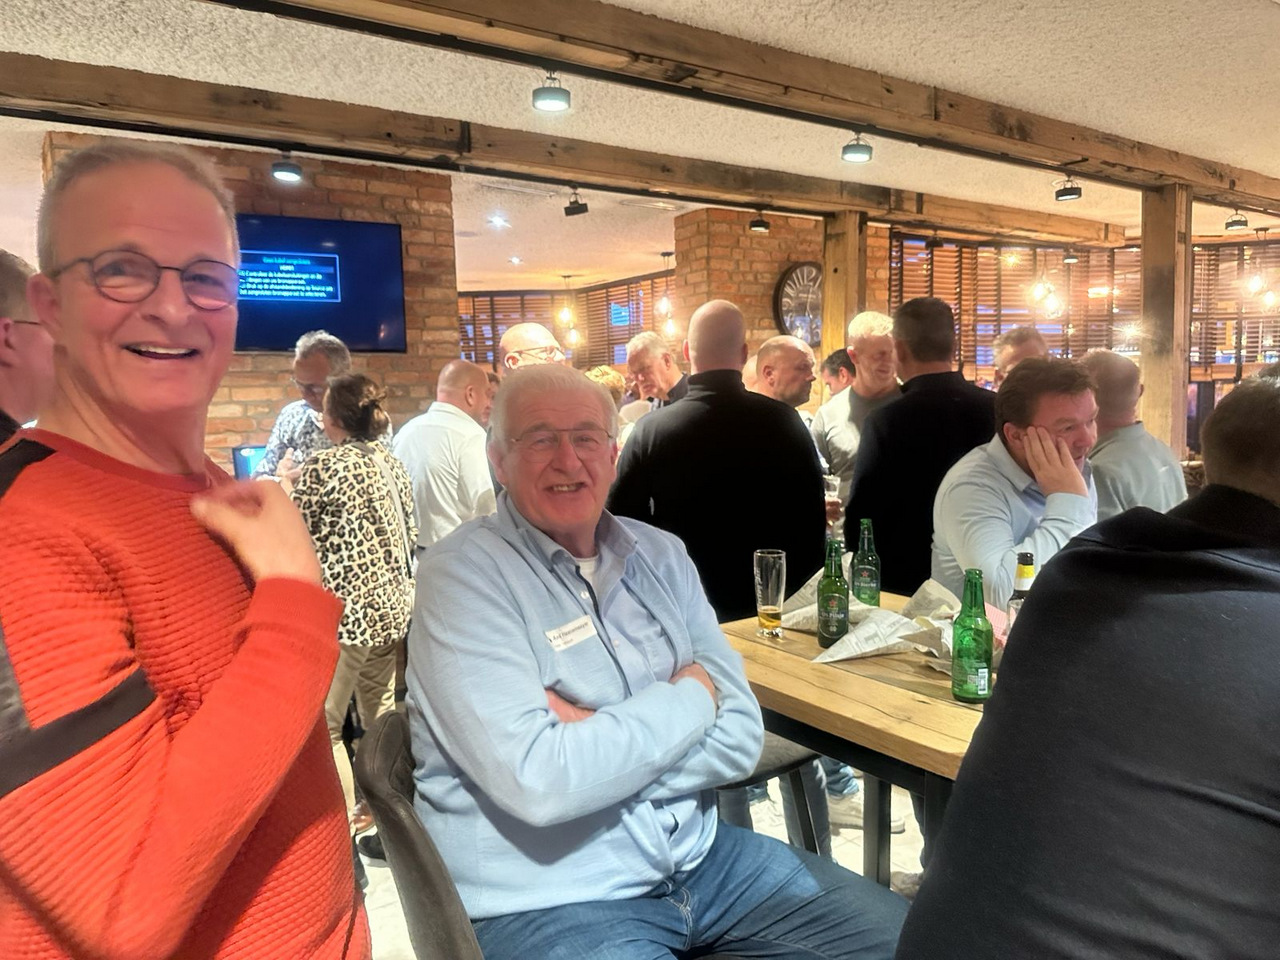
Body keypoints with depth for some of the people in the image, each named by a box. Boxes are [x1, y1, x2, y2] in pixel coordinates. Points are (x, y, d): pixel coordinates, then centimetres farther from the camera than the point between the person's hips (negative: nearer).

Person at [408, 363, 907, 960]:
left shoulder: (659, 555, 4)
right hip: (548, 902, -5)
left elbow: (740, 736, -3)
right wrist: (690, 697, -13)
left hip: (700, 855, 6)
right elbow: (539, 784, -25)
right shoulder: (463, 574, -13)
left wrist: (597, 743, -17)